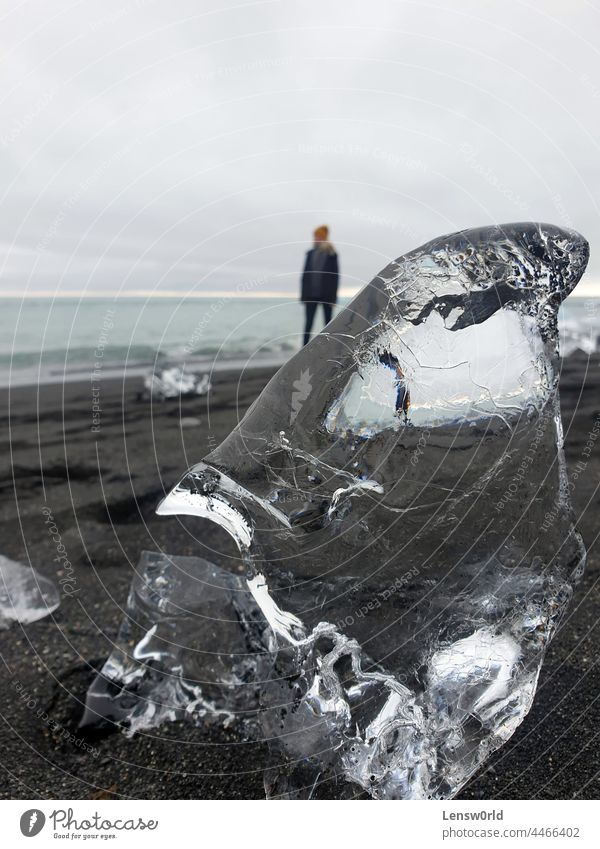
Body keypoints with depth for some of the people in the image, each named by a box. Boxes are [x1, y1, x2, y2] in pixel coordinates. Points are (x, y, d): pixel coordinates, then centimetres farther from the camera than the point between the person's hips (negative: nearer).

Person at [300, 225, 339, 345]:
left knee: (328, 323, 5)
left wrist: (333, 296, -9)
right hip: (311, 295, 3)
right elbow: (305, 274, 9)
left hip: (327, 295, -2)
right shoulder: (310, 254, 8)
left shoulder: (332, 255, -1)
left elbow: (335, 276, -3)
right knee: (308, 323, 0)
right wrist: (303, 294, 4)